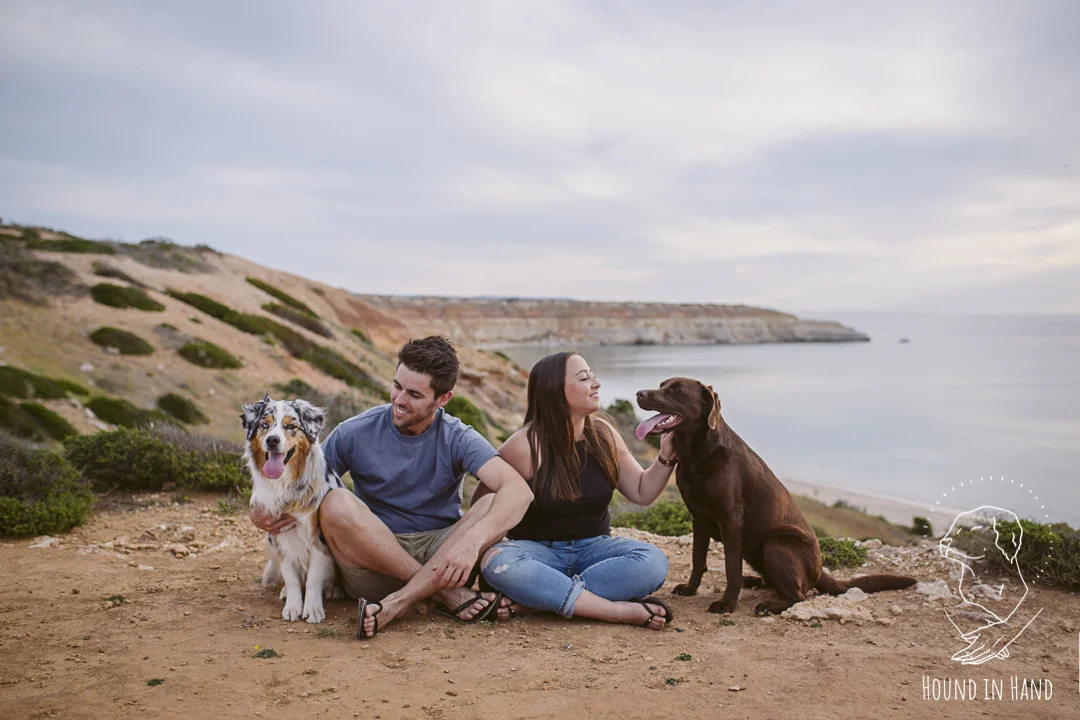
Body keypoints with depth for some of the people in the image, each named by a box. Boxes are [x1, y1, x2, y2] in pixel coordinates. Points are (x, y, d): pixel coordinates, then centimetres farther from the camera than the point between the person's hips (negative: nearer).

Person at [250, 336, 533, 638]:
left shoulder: (457, 438, -8)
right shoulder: (356, 432, -3)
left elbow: (519, 491, -22)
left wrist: (471, 541, -39)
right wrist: (260, 512, -19)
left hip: (440, 556, 0)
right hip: (372, 559, 0)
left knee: (494, 507, -24)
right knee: (336, 503, -28)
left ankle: (396, 603, -30)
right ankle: (450, 595, -25)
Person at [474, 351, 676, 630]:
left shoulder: (603, 435, 1)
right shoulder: (525, 445, -13)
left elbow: (642, 492, 7)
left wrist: (666, 458, -9)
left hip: (594, 547, 4)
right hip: (540, 550, -3)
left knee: (653, 561, -26)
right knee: (498, 563, -36)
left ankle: (537, 601, -29)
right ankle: (619, 610, -35)